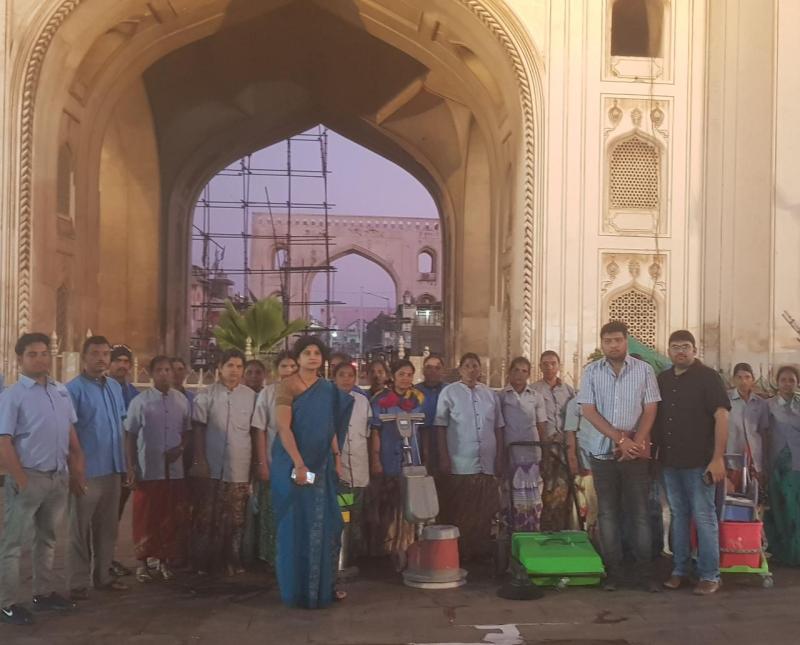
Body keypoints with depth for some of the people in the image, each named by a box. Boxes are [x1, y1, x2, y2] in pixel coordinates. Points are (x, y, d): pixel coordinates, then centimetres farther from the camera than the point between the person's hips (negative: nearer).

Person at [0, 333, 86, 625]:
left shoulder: (61, 392, 9)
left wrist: (76, 473, 9)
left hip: (59, 477, 6)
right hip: (30, 478, -6)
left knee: (47, 537, 17)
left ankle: (44, 592, 29)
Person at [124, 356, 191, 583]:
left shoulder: (182, 400, 4)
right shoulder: (140, 401, -4)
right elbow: (130, 436, -2)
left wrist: (180, 448, -6)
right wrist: (131, 467, -6)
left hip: (174, 469, 3)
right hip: (147, 470, -3)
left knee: (171, 518, 9)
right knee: (145, 518, 5)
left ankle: (164, 561, 23)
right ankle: (142, 563, 17)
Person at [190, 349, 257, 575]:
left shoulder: (250, 396, 5)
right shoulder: (206, 395, 1)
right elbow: (198, 429, 1)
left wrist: (258, 462, 5)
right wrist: (200, 461, -6)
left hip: (239, 469, 1)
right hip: (211, 467, -1)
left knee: (235, 519, 5)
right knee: (206, 517, 4)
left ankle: (232, 561, 15)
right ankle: (203, 563, 13)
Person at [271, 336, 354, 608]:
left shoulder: (328, 389, 9)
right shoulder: (288, 386, -9)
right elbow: (283, 428, -16)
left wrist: (337, 457, 7)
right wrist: (298, 464, -22)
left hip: (321, 464, 5)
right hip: (293, 464, -5)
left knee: (325, 524, 6)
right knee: (296, 525, 3)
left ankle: (323, 585, 19)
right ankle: (297, 589, 14)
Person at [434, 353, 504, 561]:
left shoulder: (489, 394, 13)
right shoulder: (449, 392, 2)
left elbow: (498, 427, 15)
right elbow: (440, 427, -2)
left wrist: (499, 457, 10)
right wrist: (444, 458, -8)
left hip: (486, 465, 4)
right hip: (458, 465, -4)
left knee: (484, 512, 6)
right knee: (456, 513, 1)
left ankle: (481, 551, 16)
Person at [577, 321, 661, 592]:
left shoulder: (644, 370, 1)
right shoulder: (591, 372, 2)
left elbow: (650, 409, 0)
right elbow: (588, 410, -4)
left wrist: (636, 442, -12)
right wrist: (620, 439, -11)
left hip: (637, 453, -1)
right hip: (603, 452, 1)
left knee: (640, 513, 1)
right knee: (608, 514, 5)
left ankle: (645, 572, 8)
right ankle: (612, 572, 12)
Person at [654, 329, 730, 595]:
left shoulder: (707, 377, -5)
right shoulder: (662, 380, 12)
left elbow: (721, 416, -11)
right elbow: (655, 417, 17)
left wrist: (718, 458, -16)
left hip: (699, 462, -5)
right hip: (669, 460, 5)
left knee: (704, 517, -2)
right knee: (678, 516, 12)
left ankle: (710, 576, 5)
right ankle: (679, 570, 19)